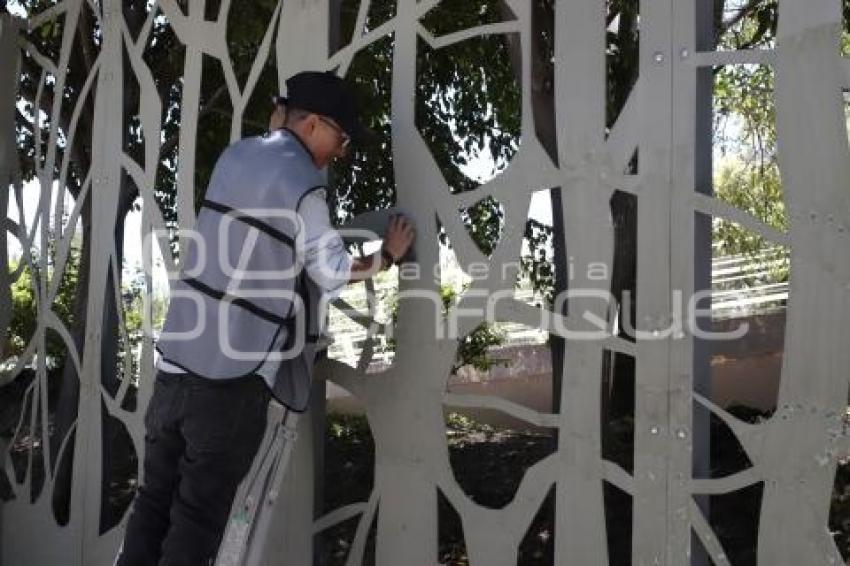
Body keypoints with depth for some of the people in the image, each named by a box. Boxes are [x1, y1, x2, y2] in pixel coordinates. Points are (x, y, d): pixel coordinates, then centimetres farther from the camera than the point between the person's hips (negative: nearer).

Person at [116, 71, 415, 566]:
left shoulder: (236, 155, 9)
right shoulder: (303, 186, -12)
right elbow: (333, 272, -4)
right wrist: (388, 257, 13)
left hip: (177, 354, 7)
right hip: (233, 374, -7)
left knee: (156, 498, 14)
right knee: (201, 512, 2)